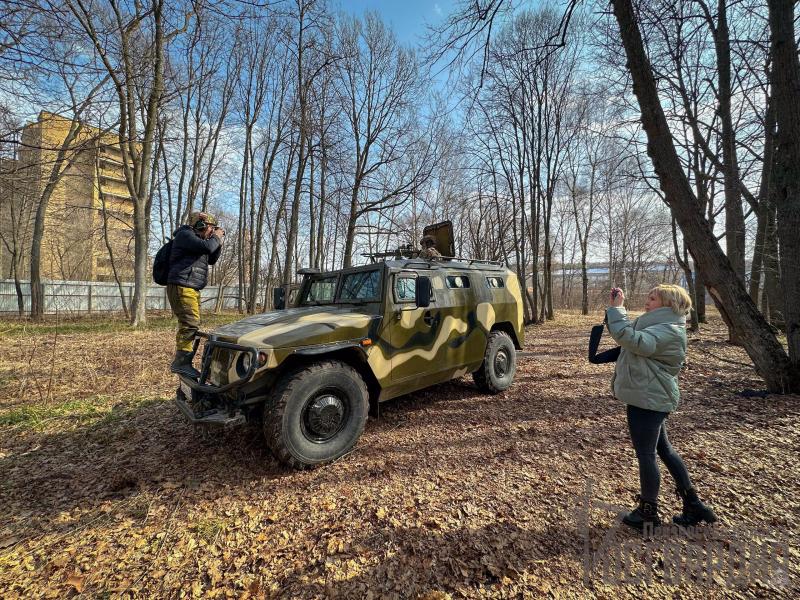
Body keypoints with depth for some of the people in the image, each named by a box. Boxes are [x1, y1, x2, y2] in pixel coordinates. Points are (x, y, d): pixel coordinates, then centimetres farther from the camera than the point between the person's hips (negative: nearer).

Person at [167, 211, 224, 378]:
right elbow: (207, 246, -22)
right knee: (190, 323, -18)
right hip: (182, 287, -10)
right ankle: (181, 362, -17)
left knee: (190, 324, 11)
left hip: (191, 289, 10)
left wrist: (219, 241, 13)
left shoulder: (196, 239, 24)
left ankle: (181, 362, 19)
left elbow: (212, 259, 24)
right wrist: (216, 237, -3)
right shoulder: (185, 235, -6)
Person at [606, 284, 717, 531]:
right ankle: (693, 504, 34)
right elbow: (627, 332, 18)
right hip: (651, 397, 10)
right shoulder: (655, 325, 13)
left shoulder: (669, 331, -18)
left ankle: (648, 513, 19)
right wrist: (615, 307, 4)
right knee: (663, 449, 20)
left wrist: (617, 308, -28)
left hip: (648, 399, -10)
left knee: (646, 454, 3)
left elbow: (632, 339, -35)